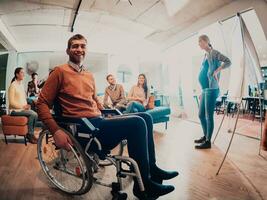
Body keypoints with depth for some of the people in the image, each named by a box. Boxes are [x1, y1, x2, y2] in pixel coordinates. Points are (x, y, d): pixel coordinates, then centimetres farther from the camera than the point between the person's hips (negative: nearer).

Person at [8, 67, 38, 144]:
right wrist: (23, 106, -18)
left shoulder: (21, 85, 13)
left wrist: (26, 105, -1)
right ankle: (30, 135, -11)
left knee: (35, 115, -15)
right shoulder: (13, 85, -11)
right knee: (32, 114, -25)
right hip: (15, 109, -7)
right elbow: (11, 102, -17)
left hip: (22, 108, 7)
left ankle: (31, 134, -4)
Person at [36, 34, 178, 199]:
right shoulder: (60, 72, -1)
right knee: (136, 123, -23)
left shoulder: (90, 76, 20)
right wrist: (56, 131, -19)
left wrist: (111, 115, 16)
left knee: (145, 117, 2)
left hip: (99, 121, 8)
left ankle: (151, 168, 11)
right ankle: (143, 184, -9)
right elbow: (42, 104, -5)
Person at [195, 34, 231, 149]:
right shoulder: (205, 56, 19)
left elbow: (228, 62, -16)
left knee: (209, 116, -4)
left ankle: (208, 142, 7)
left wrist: (216, 72, -18)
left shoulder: (213, 53, -5)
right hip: (204, 90, 9)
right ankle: (205, 136, 29)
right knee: (201, 115, 13)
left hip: (211, 89, -9)